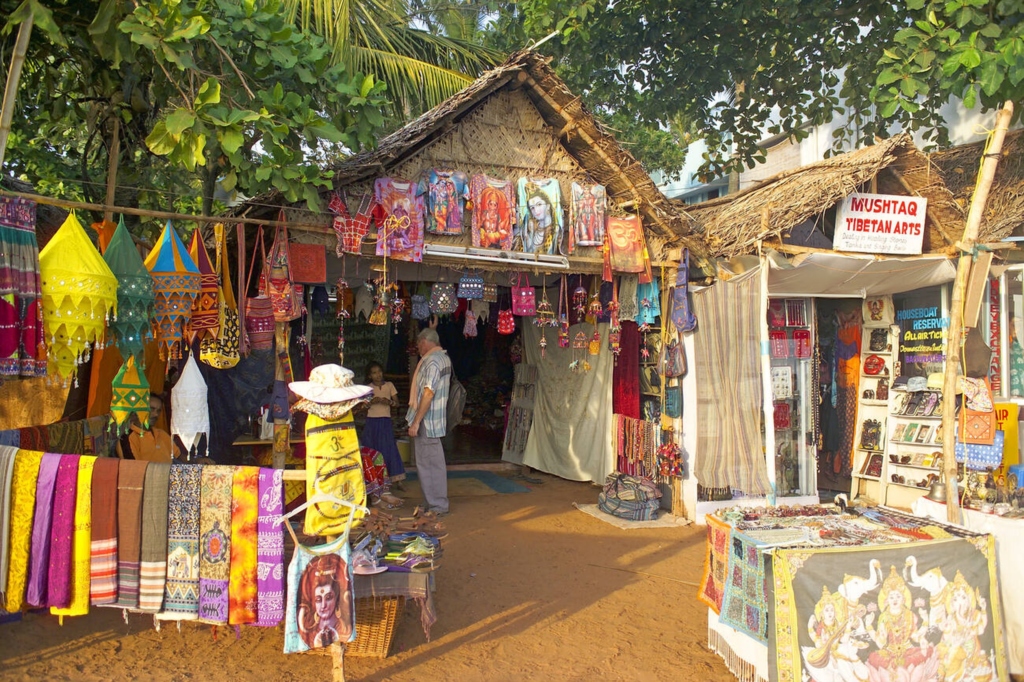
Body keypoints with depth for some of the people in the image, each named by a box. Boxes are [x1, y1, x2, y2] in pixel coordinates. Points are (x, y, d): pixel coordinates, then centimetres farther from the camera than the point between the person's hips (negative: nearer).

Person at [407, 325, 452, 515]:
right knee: (434, 462, 16)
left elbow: (428, 393, -24)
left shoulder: (431, 361, -17)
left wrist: (416, 422, -23)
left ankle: (437, 506, 2)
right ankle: (438, 503, 24)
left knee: (428, 463, -4)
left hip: (427, 421, -10)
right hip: (437, 419, 10)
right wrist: (432, 329, 38)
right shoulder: (443, 357, 12)